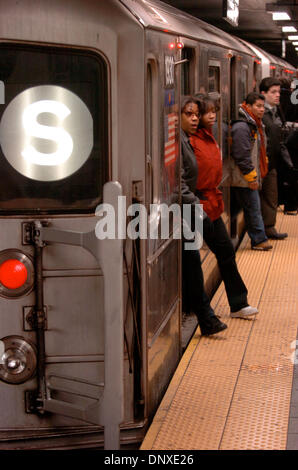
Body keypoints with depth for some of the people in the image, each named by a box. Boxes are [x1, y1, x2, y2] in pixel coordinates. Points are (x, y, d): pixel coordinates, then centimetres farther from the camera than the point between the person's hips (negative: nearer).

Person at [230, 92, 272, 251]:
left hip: (251, 177, 10)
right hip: (244, 179, -10)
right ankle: (259, 240, -2)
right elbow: (242, 156, -21)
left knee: (253, 208, 14)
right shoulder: (241, 127, -18)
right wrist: (251, 177, -19)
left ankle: (259, 240, 20)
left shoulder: (255, 125, 16)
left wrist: (257, 175, 21)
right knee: (253, 208, -6)